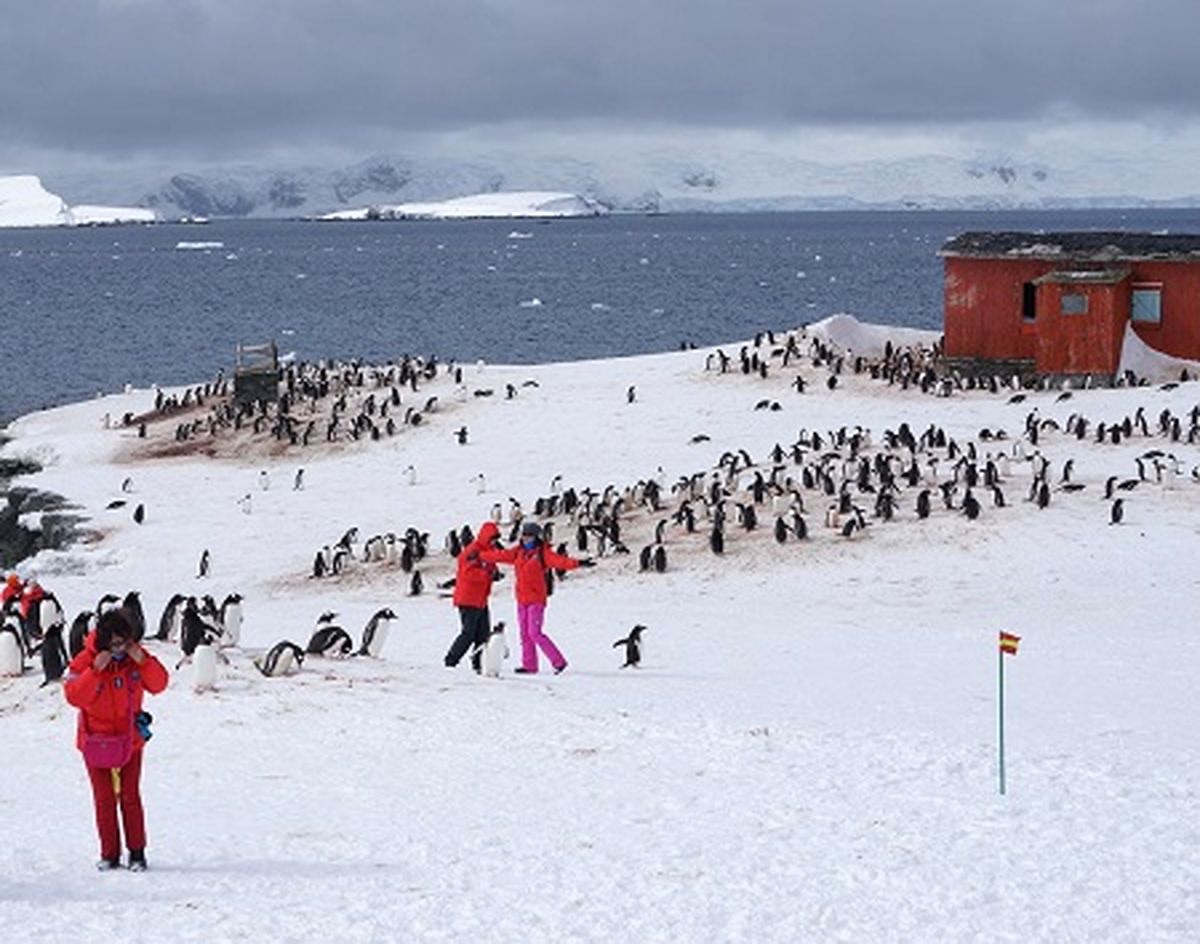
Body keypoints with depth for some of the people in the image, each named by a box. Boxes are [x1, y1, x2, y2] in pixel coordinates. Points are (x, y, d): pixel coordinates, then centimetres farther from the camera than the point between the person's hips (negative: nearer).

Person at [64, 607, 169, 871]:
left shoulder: (135, 657, -5)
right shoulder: (85, 660, -12)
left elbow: (158, 685, -7)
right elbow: (74, 696, -20)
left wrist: (143, 661, -22)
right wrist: (96, 670, -30)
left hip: (129, 738, 1)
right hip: (96, 739, -1)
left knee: (130, 797, 1)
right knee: (104, 799, 3)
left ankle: (137, 853, 8)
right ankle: (109, 854, 10)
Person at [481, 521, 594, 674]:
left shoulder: (542, 552, -8)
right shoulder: (517, 552, 11)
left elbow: (559, 561, -21)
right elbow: (500, 555, 16)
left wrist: (578, 563, -36)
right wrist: (480, 556, 16)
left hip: (536, 600, -7)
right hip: (522, 600, 7)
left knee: (534, 633, -12)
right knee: (525, 633, 9)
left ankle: (558, 661, -6)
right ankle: (529, 665, 16)